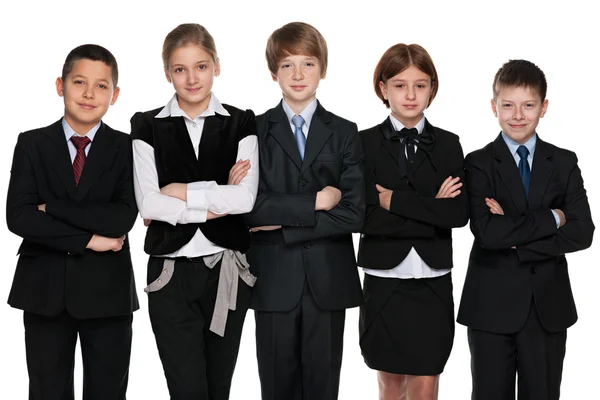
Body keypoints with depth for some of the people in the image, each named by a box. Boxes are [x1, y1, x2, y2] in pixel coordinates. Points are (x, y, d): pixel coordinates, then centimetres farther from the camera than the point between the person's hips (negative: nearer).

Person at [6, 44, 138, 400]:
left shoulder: (126, 148, 0)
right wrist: (87, 239, -15)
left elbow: (124, 218, -14)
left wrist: (52, 209, -15)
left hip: (107, 290, -1)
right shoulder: (31, 144, 3)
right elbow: (18, 217, -9)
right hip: (44, 289, 1)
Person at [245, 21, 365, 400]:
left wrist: (283, 222, -11)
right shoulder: (254, 131, 2)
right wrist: (314, 202, -15)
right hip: (274, 279, -1)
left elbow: (354, 213, -7)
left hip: (328, 280, 1)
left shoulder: (344, 133, 5)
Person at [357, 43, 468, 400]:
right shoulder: (365, 144, -2)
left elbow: (459, 213, -9)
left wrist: (397, 201, -14)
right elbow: (366, 218, -13)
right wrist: (433, 210, -14)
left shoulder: (448, 145, 4)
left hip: (433, 283, 1)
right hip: (384, 281, -1)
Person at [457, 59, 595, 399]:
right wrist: (550, 219, -12)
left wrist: (516, 237, -14)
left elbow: (582, 233, -7)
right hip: (492, 305, -2)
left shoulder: (564, 163, 6)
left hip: (549, 306, 2)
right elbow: (488, 233, -18)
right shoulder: (479, 164, -2)